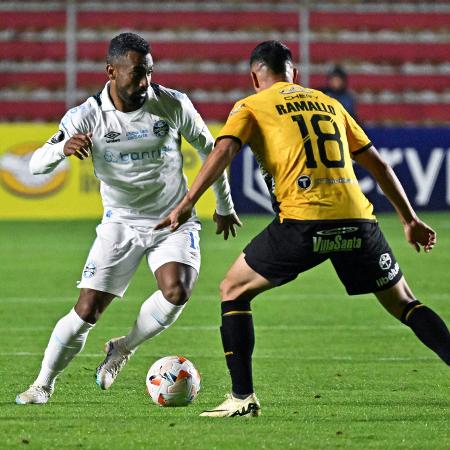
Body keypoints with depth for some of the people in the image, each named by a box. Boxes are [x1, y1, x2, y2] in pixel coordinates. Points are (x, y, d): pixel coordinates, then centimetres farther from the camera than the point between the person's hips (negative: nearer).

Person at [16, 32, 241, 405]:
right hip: (121, 223, 0)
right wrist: (63, 148, -38)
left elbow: (209, 149, 6)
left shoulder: (173, 105, -11)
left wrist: (225, 206, 16)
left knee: (176, 292, -26)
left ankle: (123, 349, 1)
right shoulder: (87, 117, -12)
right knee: (87, 309, -9)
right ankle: (43, 384, 11)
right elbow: (36, 165, -15)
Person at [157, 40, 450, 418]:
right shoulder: (328, 103, 25)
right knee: (404, 304, 18)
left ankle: (243, 397, 6)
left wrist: (187, 203, -9)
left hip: (303, 222, -4)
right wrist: (410, 219, 31)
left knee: (233, 291, 15)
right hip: (357, 220, 4)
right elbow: (377, 163, 26)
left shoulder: (252, 106, 13)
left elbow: (224, 150, -6)